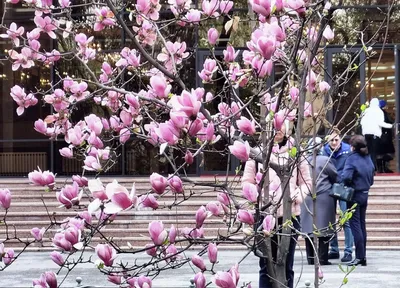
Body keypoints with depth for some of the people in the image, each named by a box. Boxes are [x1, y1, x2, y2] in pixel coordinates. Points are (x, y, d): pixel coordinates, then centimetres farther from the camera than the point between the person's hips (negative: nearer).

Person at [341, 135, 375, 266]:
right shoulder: (368, 158, 7)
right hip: (365, 195, 7)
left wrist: (348, 185, -6)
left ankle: (360, 257, -8)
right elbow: (371, 179, 13)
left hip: (354, 196, -7)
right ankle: (363, 256, 16)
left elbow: (346, 177, -25)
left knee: (355, 225, -5)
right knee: (362, 225, 12)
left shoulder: (352, 158, -15)